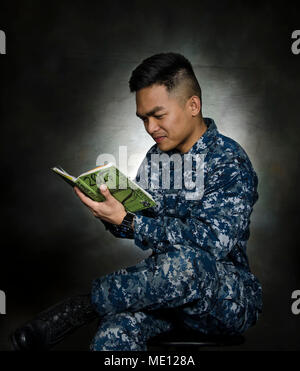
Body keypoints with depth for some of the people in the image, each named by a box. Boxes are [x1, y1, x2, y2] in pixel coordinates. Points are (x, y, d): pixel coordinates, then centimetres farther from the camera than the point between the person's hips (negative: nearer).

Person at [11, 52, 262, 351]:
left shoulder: (230, 162, -12)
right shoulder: (156, 157, 9)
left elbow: (212, 240, -24)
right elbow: (142, 222, 11)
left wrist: (126, 222, -27)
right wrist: (111, 212, -11)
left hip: (229, 295, -3)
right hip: (169, 283, 3)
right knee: (115, 332, -33)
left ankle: (83, 306, -21)